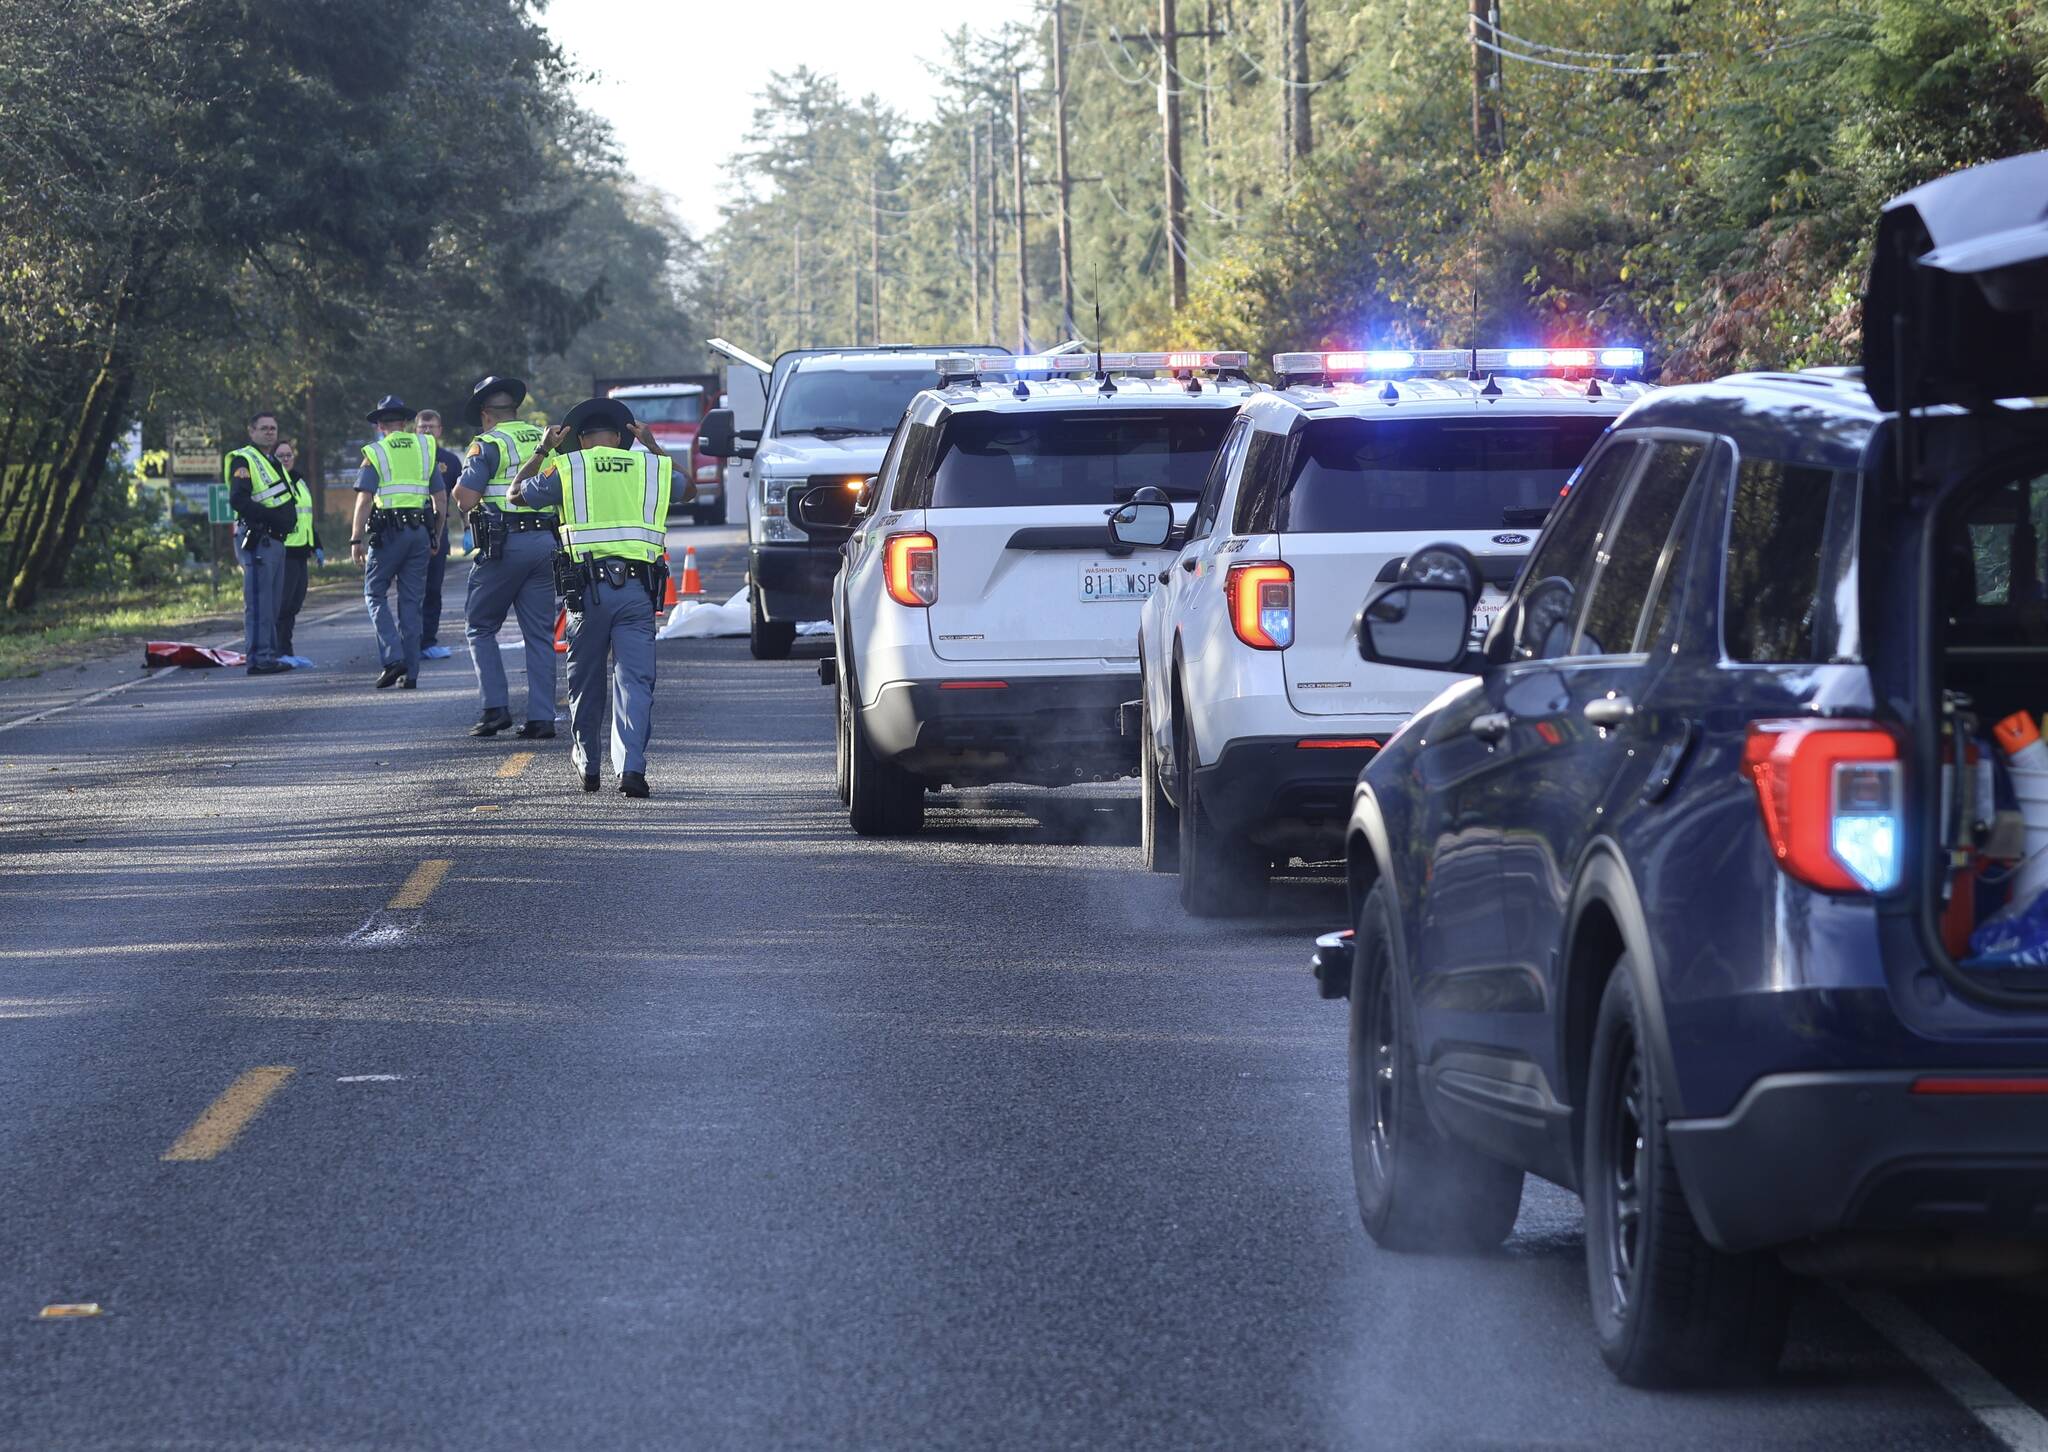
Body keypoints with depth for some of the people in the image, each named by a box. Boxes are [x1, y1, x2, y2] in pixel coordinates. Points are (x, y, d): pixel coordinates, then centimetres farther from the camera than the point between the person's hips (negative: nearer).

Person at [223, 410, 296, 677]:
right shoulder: (244, 460, -10)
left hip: (275, 541, 10)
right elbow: (238, 500, -21)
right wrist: (272, 515, -23)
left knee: (272, 603, 14)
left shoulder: (272, 463, 21)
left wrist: (289, 516, 8)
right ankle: (259, 658, -12)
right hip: (256, 541, -10)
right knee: (258, 602, -11)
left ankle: (270, 655, 20)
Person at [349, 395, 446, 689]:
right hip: (420, 530, 4)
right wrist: (435, 536, 22)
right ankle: (410, 672, 6)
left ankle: (392, 657, -11)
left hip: (388, 531, -4)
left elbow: (365, 499, -10)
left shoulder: (375, 453, -1)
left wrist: (356, 540, -8)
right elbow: (441, 499, 12)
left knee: (375, 593, 6)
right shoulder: (425, 450, 11)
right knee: (411, 601, 7)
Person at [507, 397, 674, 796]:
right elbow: (680, 479, 35)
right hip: (638, 587, 1)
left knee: (586, 680, 15)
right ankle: (631, 767, -19)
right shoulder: (651, 466, 11)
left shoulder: (567, 468, 5)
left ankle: (588, 765, 26)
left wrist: (543, 450, 28)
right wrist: (651, 444, 45)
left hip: (589, 587, -1)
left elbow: (516, 493, 20)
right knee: (634, 678, -3)